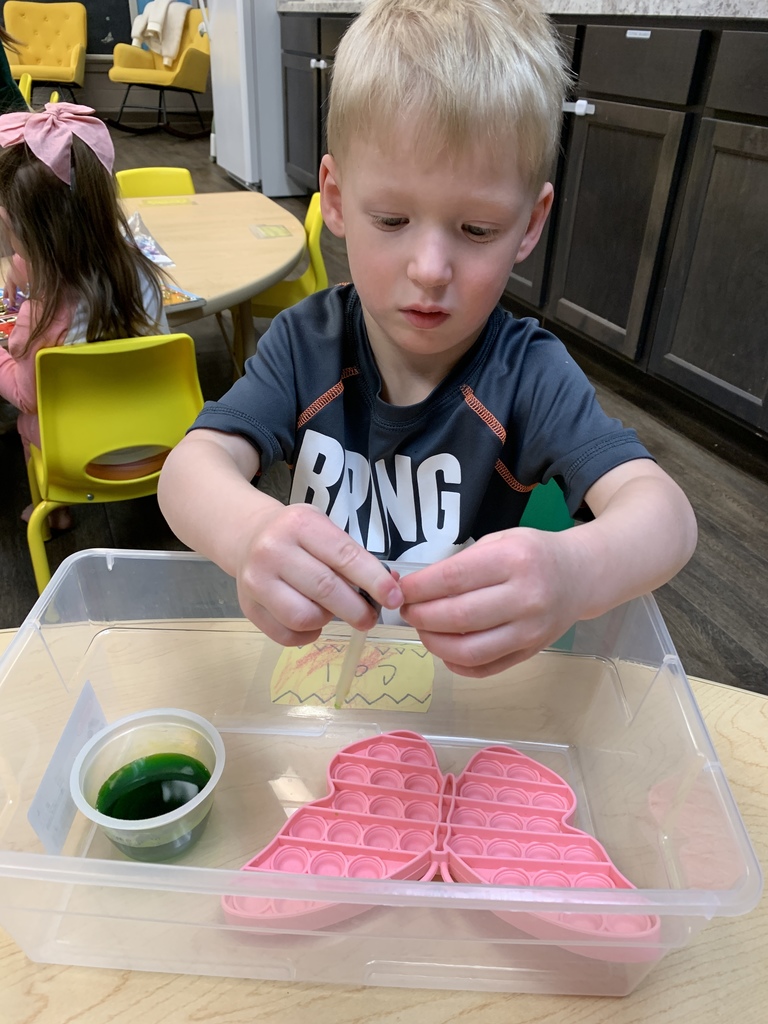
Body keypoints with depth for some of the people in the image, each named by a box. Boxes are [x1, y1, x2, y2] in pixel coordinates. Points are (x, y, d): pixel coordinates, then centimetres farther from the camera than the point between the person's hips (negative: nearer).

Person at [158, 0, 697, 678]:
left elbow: (663, 510, -25)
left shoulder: (529, 375, -14)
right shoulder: (307, 344, -9)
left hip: (471, 673, 0)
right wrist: (249, 532, -44)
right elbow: (193, 465, -20)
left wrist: (575, 575, -48)